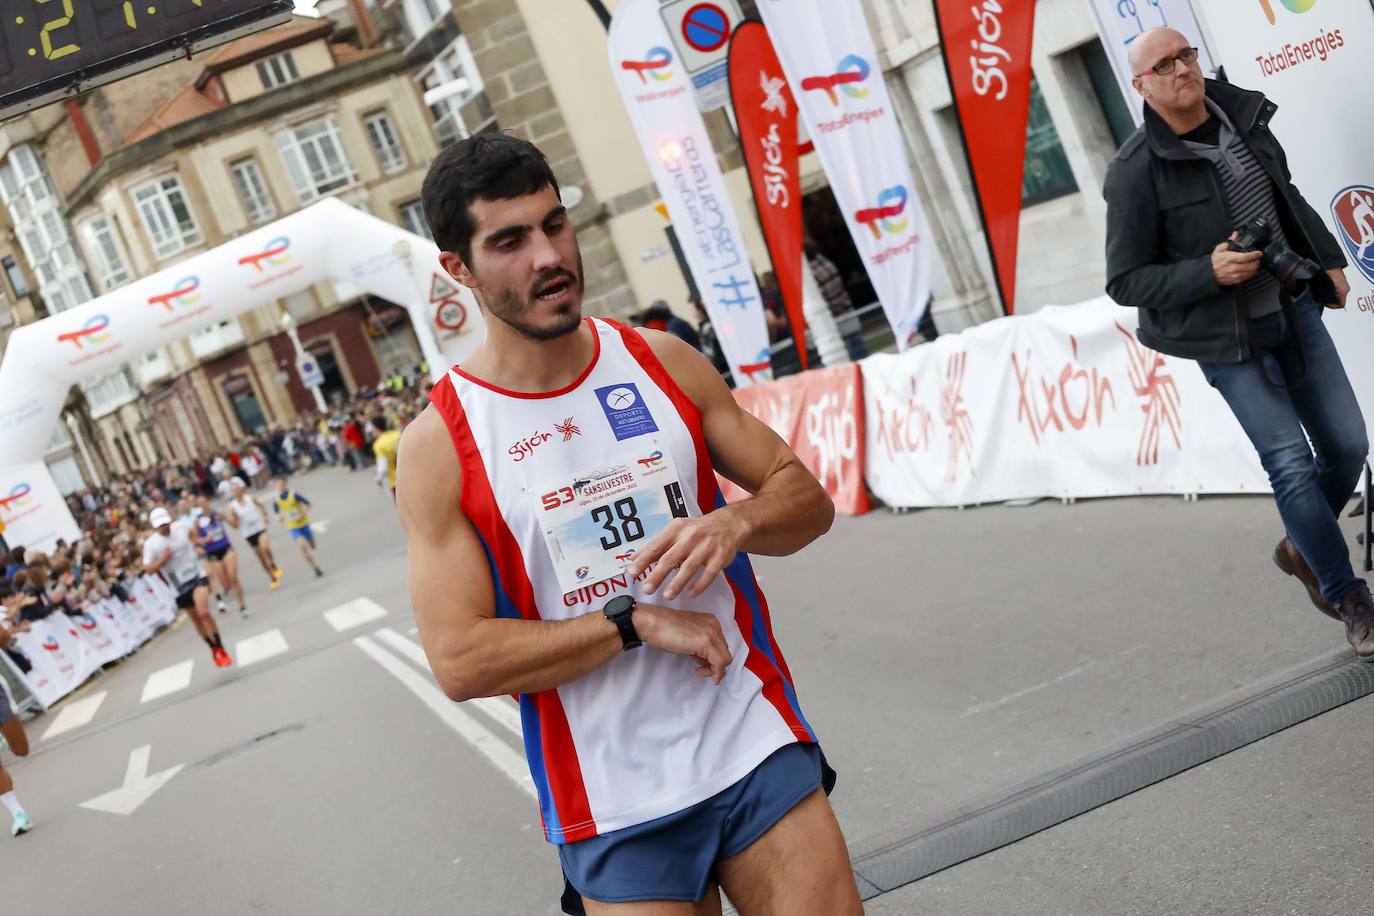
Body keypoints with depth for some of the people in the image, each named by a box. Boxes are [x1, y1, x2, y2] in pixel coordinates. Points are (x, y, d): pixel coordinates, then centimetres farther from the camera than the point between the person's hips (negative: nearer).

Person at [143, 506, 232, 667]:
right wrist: (163, 559, -22)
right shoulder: (150, 544, -13)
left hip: (197, 576, -1)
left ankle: (220, 649, -10)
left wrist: (196, 546, 8)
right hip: (180, 587, 1)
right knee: (196, 619, 13)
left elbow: (191, 532, 19)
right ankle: (214, 649, 35)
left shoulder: (181, 527, -7)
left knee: (203, 612, -22)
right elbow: (148, 570, -10)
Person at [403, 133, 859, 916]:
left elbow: (807, 498, 8)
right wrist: (637, 623, -17)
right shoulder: (440, 445, -8)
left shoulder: (663, 364, 2)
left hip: (757, 744, 3)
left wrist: (737, 524, -14)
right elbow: (460, 660, -13)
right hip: (615, 808, -2)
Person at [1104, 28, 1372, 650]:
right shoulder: (1136, 173, -17)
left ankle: (1302, 547, 33)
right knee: (1292, 463, -7)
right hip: (1228, 338, -6)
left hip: (1294, 308, 6)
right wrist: (1208, 273, -26)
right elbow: (1125, 282, -14)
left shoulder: (1243, 115, 2)